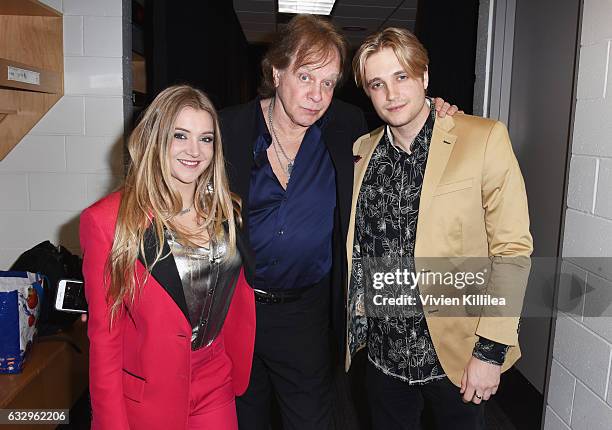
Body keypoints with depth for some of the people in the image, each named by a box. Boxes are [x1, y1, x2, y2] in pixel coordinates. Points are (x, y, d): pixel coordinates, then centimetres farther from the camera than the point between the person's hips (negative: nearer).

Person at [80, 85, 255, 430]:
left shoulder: (228, 213, -1)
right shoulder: (107, 220, -15)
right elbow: (104, 333, -11)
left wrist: (238, 373, 6)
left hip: (216, 388, 4)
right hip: (144, 397, -3)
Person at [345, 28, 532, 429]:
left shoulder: (484, 139, -11)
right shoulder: (362, 151, 3)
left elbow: (513, 249, -12)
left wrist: (492, 349, -14)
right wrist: (355, 324, 6)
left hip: (456, 355, -3)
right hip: (383, 353, 4)